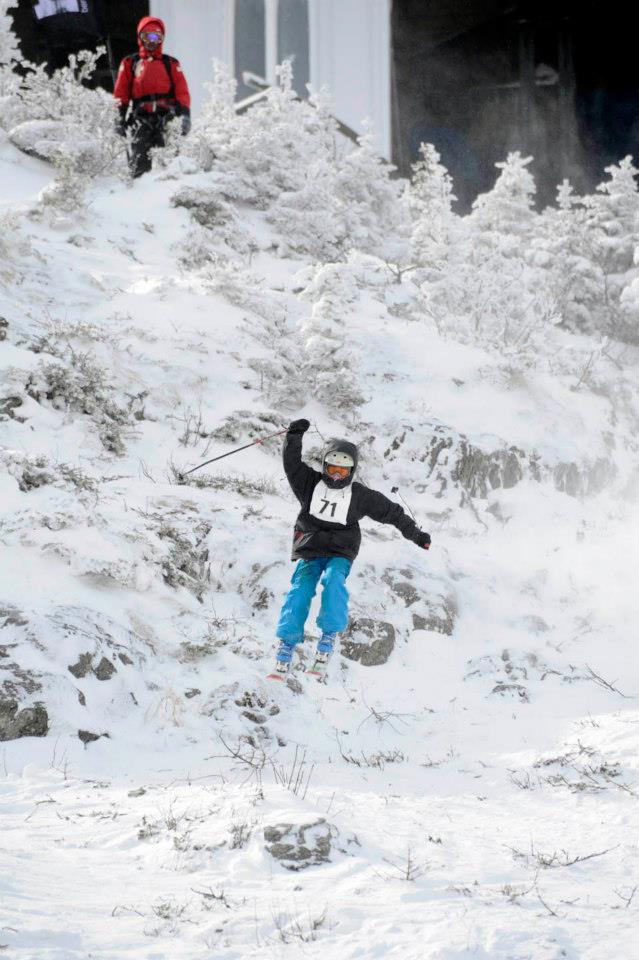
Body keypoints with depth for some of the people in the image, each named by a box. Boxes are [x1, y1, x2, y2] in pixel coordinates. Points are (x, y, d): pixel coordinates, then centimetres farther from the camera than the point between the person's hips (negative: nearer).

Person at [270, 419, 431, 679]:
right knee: (300, 591, -20)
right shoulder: (311, 484, 10)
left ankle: (329, 637, -30)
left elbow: (391, 512, 15)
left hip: (340, 553, -1)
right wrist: (294, 436, -17)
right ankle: (285, 651, -26)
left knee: (334, 580, -33)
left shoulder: (360, 495, 7)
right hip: (309, 552, 1)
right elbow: (292, 463, -1)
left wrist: (416, 534, 21)